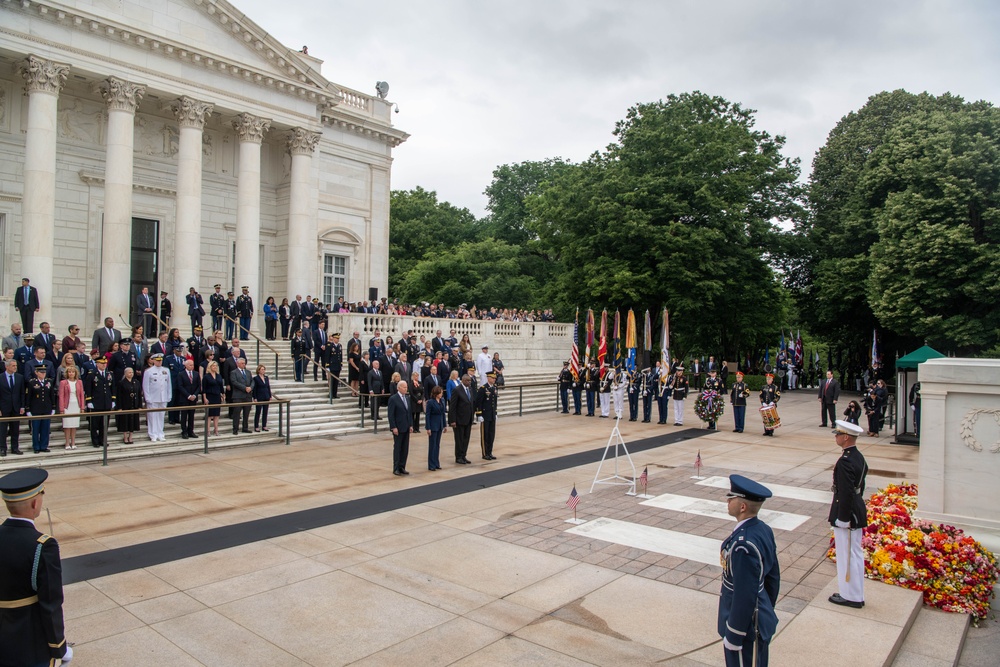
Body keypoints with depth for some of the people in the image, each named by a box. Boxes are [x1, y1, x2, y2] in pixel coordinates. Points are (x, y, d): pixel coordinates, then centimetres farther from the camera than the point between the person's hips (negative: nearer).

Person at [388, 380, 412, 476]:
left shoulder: (407, 399, 12)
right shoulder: (393, 399, -10)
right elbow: (391, 415, -13)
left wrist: (411, 425, 9)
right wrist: (394, 427, -17)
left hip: (406, 428, 6)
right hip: (398, 428, -6)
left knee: (405, 449, 8)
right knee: (397, 448, 1)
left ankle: (402, 467, 16)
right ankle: (396, 468, 9)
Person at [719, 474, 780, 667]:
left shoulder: (743, 545, -31)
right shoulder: (763, 530, -3)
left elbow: (745, 596, -26)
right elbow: (773, 577, 9)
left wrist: (733, 636, -15)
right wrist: (767, 612, 21)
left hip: (746, 626, -9)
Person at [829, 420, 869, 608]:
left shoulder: (845, 462, -25)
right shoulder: (859, 457, 5)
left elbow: (846, 493, -26)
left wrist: (842, 519, -19)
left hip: (847, 514, -10)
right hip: (857, 511, 10)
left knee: (847, 555, 3)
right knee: (855, 554, 18)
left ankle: (850, 596, 16)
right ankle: (856, 595, 29)